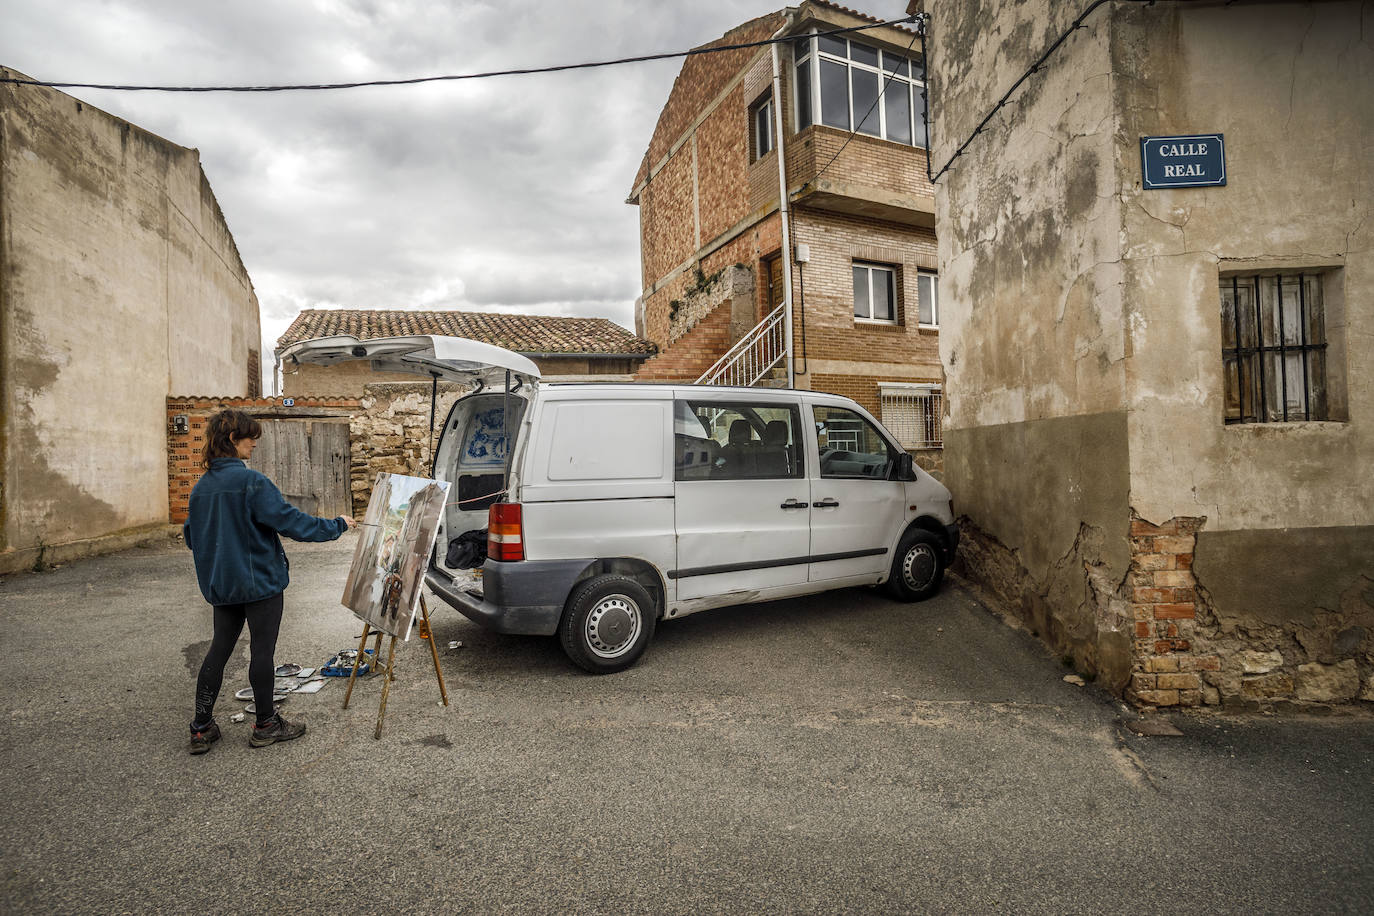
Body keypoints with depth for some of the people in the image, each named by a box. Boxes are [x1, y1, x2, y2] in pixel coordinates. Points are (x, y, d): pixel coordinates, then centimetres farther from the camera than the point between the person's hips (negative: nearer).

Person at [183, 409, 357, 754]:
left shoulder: (201, 487, 5)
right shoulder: (251, 481, -19)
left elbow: (191, 537, 14)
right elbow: (291, 521, -21)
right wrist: (337, 525, -10)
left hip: (222, 584, 7)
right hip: (259, 582, -7)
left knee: (219, 649, 15)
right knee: (262, 650, 5)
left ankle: (201, 728, 21)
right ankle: (266, 725, 17)